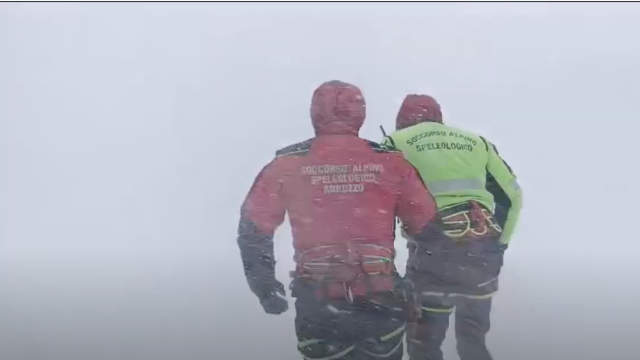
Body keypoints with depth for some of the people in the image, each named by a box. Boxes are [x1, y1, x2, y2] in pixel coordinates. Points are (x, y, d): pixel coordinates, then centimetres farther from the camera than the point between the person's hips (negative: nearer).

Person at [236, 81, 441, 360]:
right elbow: (427, 225, 3)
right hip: (381, 299, 1)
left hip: (318, 303, 0)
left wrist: (265, 288, 11)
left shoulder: (286, 165, -2)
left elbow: (253, 230, 1)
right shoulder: (391, 162, -1)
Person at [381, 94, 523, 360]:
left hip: (434, 251, -4)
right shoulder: (476, 142, 22)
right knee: (473, 339, 22)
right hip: (482, 251, 4)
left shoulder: (397, 143, 11)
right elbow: (511, 196, 20)